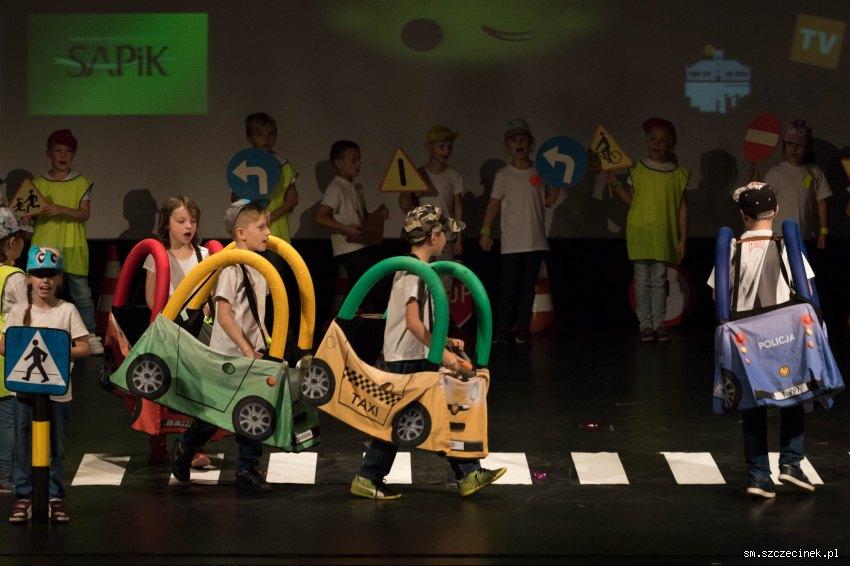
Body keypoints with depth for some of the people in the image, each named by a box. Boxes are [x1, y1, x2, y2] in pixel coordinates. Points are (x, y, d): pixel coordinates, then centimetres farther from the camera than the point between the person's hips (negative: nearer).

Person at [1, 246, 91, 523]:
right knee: (23, 445, 4)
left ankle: (56, 497, 16)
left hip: (58, 391, -1)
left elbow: (83, 348, -3)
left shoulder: (67, 310, -2)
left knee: (57, 448, 8)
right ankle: (23, 497, 12)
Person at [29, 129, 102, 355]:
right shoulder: (39, 183, 7)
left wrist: (60, 210, -21)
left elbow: (85, 213, -7)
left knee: (81, 293, 1)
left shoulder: (81, 182, 2)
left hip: (73, 249, -1)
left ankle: (90, 336, 8)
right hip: (45, 247, 1)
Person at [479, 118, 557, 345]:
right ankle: (504, 327, 4)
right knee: (509, 286, -3)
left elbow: (548, 197, 19)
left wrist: (553, 195, -3)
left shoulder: (540, 173, 7)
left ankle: (522, 326, 11)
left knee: (528, 285, 5)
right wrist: (485, 232, -1)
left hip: (535, 242, 3)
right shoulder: (503, 175, 0)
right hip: (511, 243, -3)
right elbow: (494, 204, 3)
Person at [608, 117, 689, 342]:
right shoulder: (637, 170, 5)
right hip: (640, 231, 0)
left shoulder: (678, 174, 3)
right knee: (642, 279, 1)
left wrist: (683, 239, 1)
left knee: (659, 280, 3)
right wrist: (615, 184, -5)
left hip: (664, 235, 0)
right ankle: (645, 324, 6)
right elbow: (631, 199, 9)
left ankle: (658, 324, 9)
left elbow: (682, 208, 4)